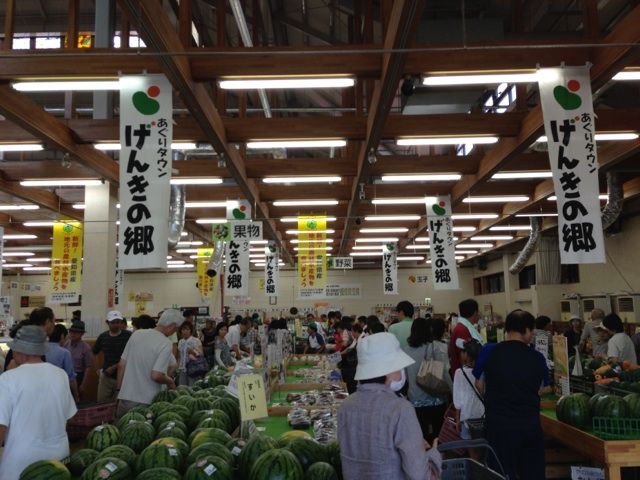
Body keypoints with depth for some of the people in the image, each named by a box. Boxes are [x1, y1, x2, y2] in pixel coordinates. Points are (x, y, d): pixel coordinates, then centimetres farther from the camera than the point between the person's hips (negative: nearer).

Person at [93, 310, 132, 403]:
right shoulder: (102, 337, 6)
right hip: (106, 377, 4)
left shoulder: (128, 336, -9)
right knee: (101, 403, 6)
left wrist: (114, 367, -15)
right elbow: (93, 353, 18)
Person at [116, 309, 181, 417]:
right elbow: (156, 376, -21)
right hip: (145, 402, -5)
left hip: (124, 398, 5)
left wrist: (119, 389, 16)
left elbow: (121, 365, 7)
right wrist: (170, 382, -1)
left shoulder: (136, 334, 3)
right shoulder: (166, 344, -15)